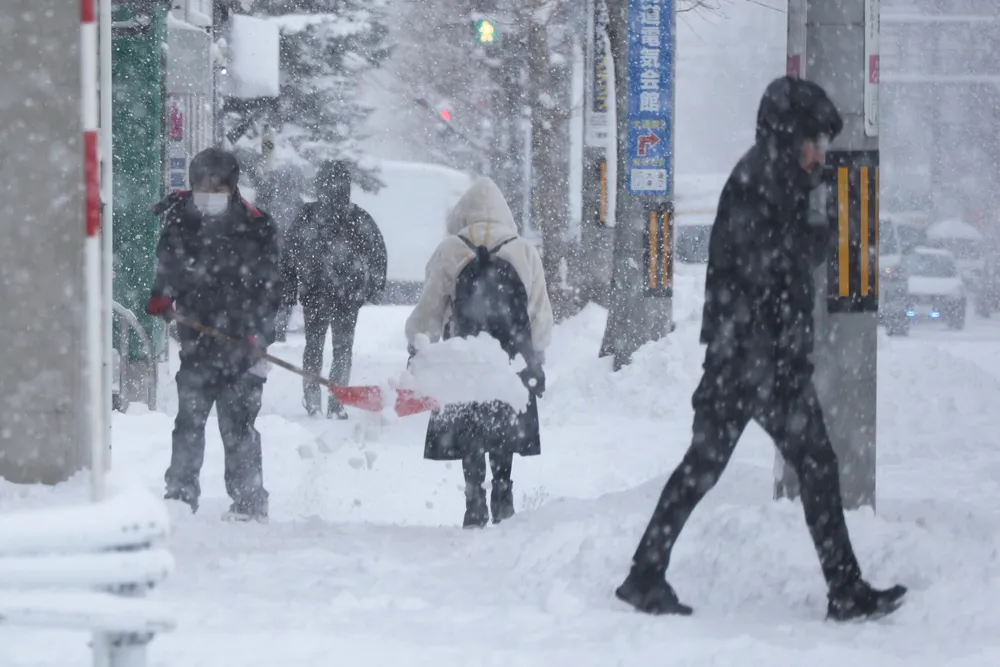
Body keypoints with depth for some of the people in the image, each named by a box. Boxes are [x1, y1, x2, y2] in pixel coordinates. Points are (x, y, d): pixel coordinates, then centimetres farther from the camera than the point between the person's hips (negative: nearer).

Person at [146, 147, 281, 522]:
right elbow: (168, 270, 18)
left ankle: (249, 501, 3)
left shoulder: (255, 228, -3)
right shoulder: (180, 223, 7)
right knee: (188, 421, 6)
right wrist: (161, 298, -2)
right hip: (197, 341, 4)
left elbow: (267, 288, -5)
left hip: (241, 342, -4)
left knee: (237, 423, -4)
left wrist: (257, 333, -15)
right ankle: (180, 495, 15)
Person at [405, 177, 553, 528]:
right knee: (504, 431, 16)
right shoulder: (525, 252, 2)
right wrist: (537, 360, 16)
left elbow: (429, 309, -1)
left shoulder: (449, 252, -3)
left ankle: (476, 505, 0)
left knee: (469, 432, 6)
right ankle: (502, 497, 16)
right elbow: (540, 316, 6)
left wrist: (417, 352, 11)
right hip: (513, 361, 2)